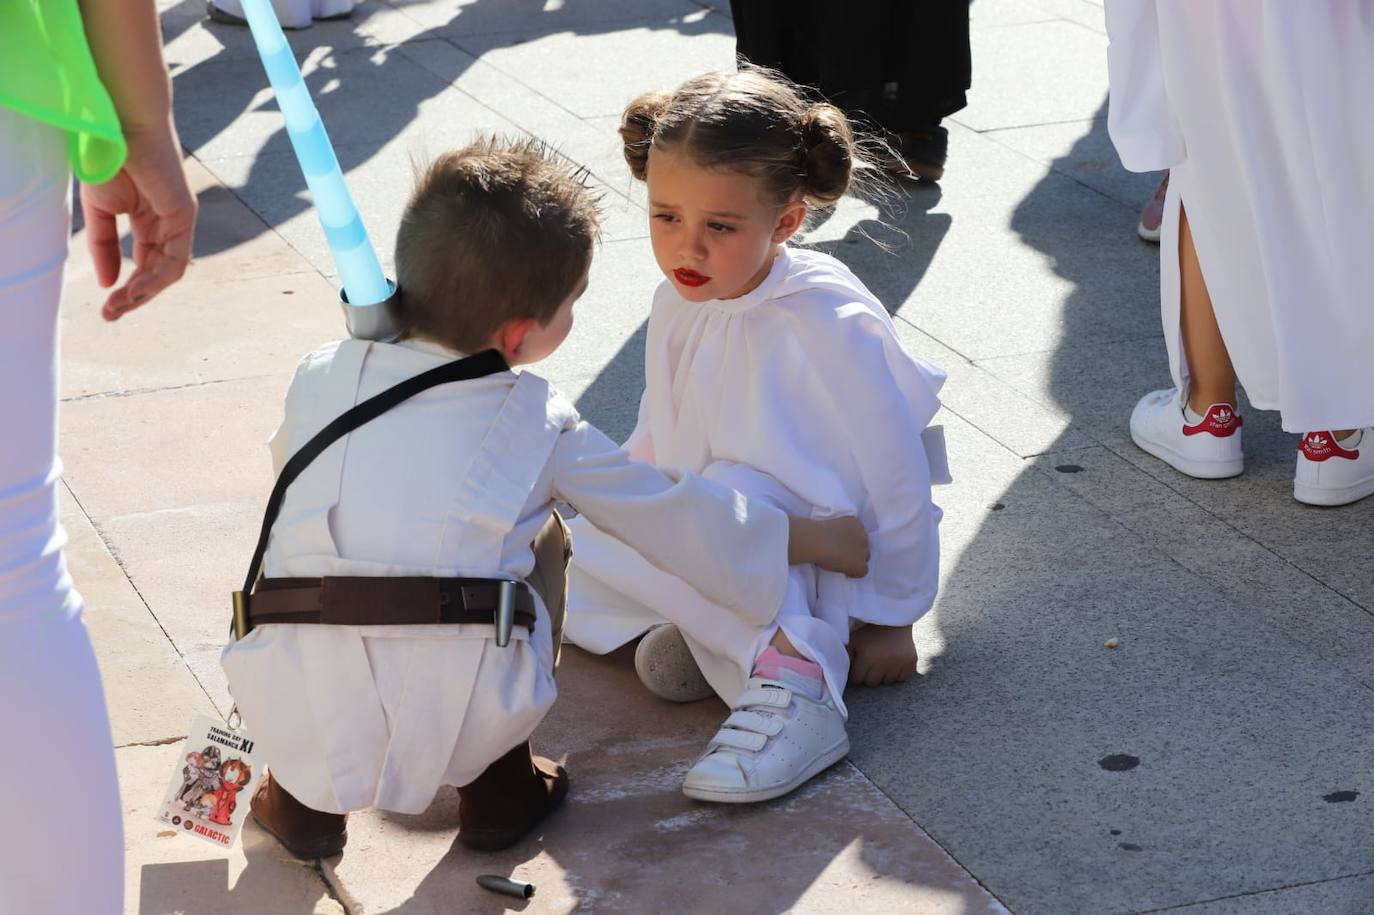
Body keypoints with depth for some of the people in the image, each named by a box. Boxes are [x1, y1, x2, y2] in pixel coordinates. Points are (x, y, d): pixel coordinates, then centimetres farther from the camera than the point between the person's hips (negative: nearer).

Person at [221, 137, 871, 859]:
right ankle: (499, 784, 27)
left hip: (295, 723, 2)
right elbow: (675, 517, 20)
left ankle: (302, 799, 29)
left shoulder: (320, 376, 12)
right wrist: (814, 541, 33)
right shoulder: (537, 424, 8)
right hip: (460, 731, -1)